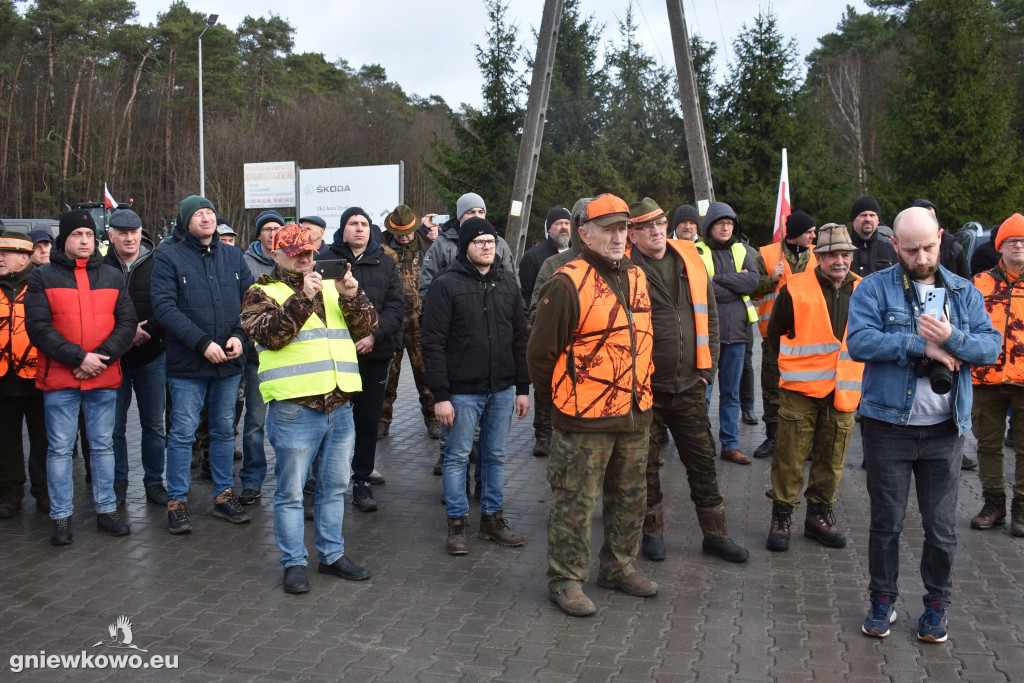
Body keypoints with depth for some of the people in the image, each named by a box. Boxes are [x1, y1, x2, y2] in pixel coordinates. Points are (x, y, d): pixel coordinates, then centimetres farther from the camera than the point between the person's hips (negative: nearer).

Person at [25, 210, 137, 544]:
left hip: (104, 379, 2)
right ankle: (61, 517, 14)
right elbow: (38, 327, -7)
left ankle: (106, 510, 20)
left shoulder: (112, 277, 11)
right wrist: (78, 357, -16)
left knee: (103, 445, 10)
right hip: (59, 379, -2)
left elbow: (127, 323, 4)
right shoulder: (42, 278, 2)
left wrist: (103, 356, -11)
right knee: (60, 448, 3)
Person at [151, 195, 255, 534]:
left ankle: (224, 496, 24)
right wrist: (202, 343, -19)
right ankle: (177, 502, 14)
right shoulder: (169, 257, -3)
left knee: (224, 430, 13)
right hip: (187, 364, -4)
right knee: (182, 433, 1)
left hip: (229, 363, 4)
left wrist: (239, 335, -9)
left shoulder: (233, 256, 10)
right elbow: (164, 306, -13)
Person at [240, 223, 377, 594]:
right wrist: (302, 298, -23)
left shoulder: (331, 289, 16)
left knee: (334, 487, 15)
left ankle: (332, 554, 29)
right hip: (294, 410, -5)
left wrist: (352, 297, -11)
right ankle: (294, 563, 17)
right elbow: (270, 334, -16)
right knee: (291, 491, 4)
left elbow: (365, 326, 7)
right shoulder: (262, 294, 2)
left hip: (339, 407, 5)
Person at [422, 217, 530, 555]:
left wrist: (522, 388, 8)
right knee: (458, 457, 5)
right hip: (462, 391, -4)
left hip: (502, 390, 5)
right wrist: (440, 396, -14)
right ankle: (457, 523, 17)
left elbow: (520, 339, 12)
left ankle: (493, 518, 25)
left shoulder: (508, 285, 9)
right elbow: (433, 343, -9)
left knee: (496, 456, 12)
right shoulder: (446, 286, -6)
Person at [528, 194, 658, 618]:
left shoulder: (637, 278, 10)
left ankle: (618, 567, 35)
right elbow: (541, 351, -11)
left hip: (635, 413, 8)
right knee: (575, 503, 2)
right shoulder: (568, 283, -15)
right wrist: (561, 399, -2)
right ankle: (565, 581, 16)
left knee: (630, 498, 18)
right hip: (585, 422, -8)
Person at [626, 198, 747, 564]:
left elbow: (709, 314, 12)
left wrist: (708, 367, 7)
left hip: (689, 383, 4)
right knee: (645, 462, 9)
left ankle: (715, 533, 26)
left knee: (702, 460, 12)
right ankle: (652, 531, 27)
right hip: (645, 386, -4)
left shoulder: (691, 260, 6)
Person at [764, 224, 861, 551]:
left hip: (843, 390, 4)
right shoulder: (795, 289, -6)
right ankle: (781, 517, 13)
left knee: (831, 459, 11)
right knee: (790, 456, -1)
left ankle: (819, 515, 27)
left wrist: (852, 372, 15)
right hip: (801, 389, -4)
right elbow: (774, 334, 5)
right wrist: (793, 367, 7)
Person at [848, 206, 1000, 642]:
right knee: (886, 521, 9)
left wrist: (954, 339, -19)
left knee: (942, 526, 10)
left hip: (945, 430, 2)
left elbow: (991, 345, 0)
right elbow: (859, 341, -17)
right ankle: (883, 601, 26)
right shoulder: (874, 288, -2)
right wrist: (922, 345, -18)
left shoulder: (964, 292, 9)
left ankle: (936, 605, 28)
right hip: (888, 424, -2)